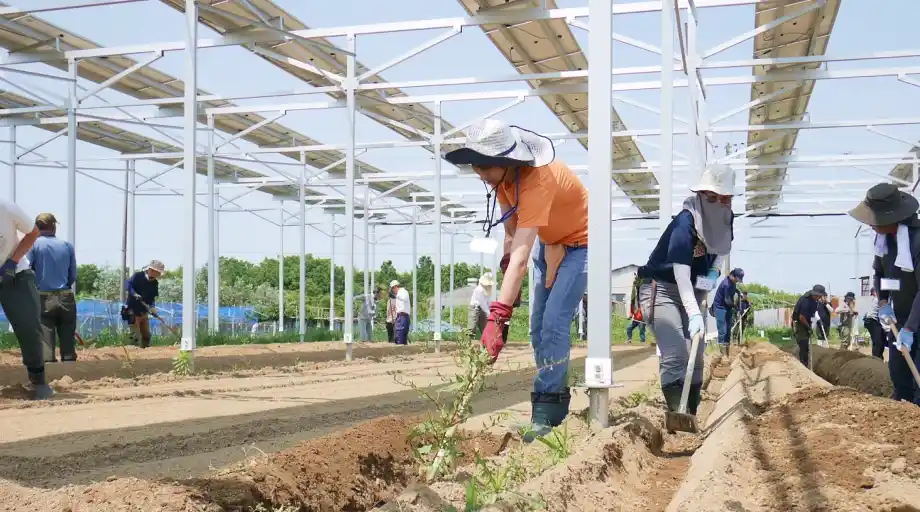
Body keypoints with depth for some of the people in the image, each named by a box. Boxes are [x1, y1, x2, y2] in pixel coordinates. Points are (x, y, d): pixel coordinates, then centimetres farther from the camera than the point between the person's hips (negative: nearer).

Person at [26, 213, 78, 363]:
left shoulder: (33, 244, -2)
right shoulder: (68, 246, 6)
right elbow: (73, 277, 7)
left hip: (43, 298, -2)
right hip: (66, 298, 2)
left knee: (45, 344, -3)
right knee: (68, 344, 8)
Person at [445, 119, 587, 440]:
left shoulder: (537, 182, -40)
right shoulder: (502, 172, -16)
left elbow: (521, 256, -48)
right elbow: (512, 229, 0)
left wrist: (497, 317, -54)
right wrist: (506, 272, -5)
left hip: (579, 243, -8)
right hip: (547, 242, 8)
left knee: (554, 323, -19)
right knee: (538, 326, 9)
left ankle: (546, 412, -15)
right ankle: (553, 400, 20)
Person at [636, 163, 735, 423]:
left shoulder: (726, 219, -5)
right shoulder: (685, 223, -28)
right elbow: (680, 271, -36)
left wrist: (714, 272, -6)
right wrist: (694, 313, -47)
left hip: (692, 291, 8)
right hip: (661, 289, -8)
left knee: (696, 358, 9)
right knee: (675, 356, -19)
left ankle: (691, 417, 17)